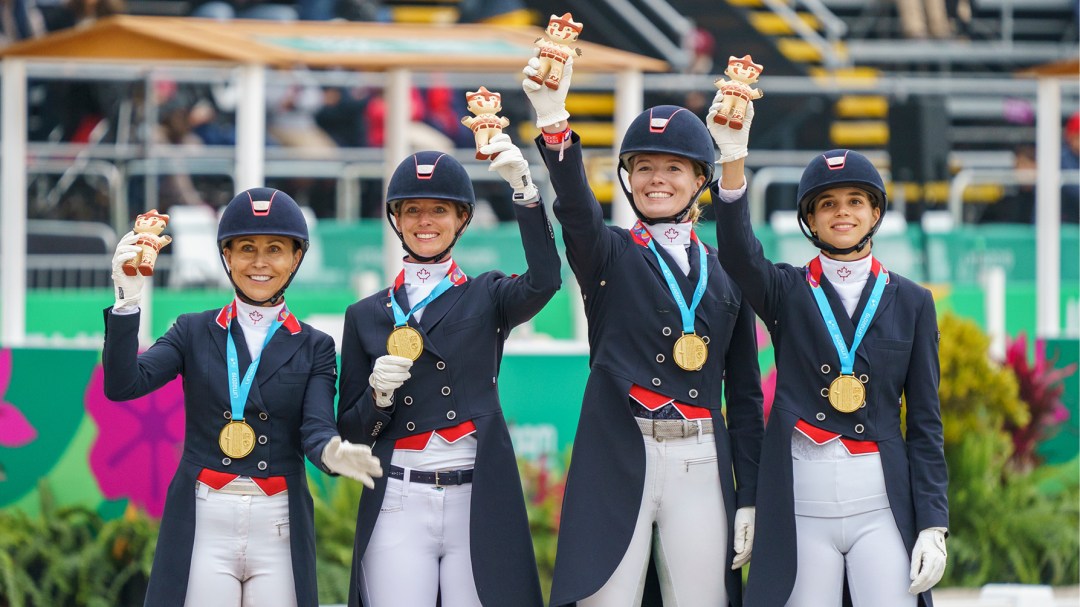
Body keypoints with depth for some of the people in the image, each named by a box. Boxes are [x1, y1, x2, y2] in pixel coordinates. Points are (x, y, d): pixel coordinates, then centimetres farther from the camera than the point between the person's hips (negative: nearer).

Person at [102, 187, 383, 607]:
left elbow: (316, 429, -5)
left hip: (278, 528, 0)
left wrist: (333, 453, -30)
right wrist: (127, 301, -18)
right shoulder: (195, 332, 8)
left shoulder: (314, 347, 9)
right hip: (202, 525, 0)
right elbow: (123, 385, -5)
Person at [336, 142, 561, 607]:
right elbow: (350, 433, 11)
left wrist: (523, 187, -25)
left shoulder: (486, 297, 9)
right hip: (398, 508, 1)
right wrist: (378, 395, -11)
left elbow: (544, 281, -15)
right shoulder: (366, 315, 12)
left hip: (477, 503, -1)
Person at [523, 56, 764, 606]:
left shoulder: (726, 274, 14)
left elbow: (744, 394, 13)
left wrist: (749, 498, 6)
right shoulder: (609, 256, 8)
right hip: (618, 458, -2)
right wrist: (552, 116, -33)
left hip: (700, 464, 2)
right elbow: (575, 205, -15)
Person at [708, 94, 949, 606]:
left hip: (882, 504, 0)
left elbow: (924, 421, 8)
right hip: (801, 501, 0)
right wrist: (733, 159, -31)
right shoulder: (788, 291, 8)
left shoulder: (910, 302, 10)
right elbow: (737, 253, -15)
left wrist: (933, 525, -1)